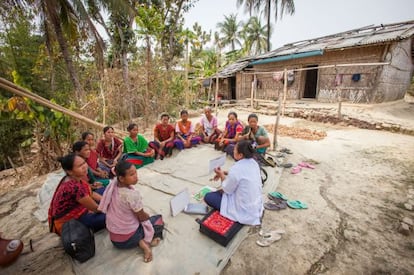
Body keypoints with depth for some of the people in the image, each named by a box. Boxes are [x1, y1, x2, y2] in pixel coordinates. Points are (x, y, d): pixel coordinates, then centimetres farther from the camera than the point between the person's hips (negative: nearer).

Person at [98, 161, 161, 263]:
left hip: (113, 236, 6)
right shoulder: (133, 195, -31)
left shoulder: (114, 185, -14)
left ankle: (140, 240, 8)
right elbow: (142, 217, -15)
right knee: (157, 219, 14)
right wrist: (148, 215, 3)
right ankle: (144, 242, 3)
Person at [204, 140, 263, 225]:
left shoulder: (236, 168, -29)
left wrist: (222, 175, 1)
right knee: (220, 191, 25)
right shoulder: (253, 163, -5)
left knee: (208, 197, -1)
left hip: (245, 211, -8)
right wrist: (224, 173, 7)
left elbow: (226, 190, -14)